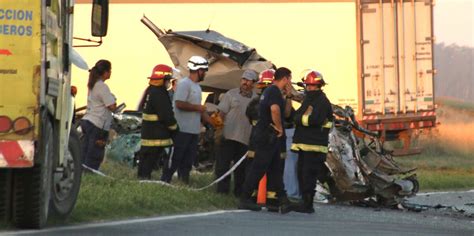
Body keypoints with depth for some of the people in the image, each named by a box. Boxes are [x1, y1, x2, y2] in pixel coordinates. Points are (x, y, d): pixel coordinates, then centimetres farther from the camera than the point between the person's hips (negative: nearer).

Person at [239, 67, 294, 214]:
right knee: (259, 168, -6)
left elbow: (285, 113, 25)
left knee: (275, 169, 9)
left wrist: (289, 97, 9)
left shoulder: (269, 91, 19)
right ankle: (245, 199, -3)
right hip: (268, 136, -11)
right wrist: (279, 128, -20)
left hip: (271, 137, 11)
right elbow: (275, 109, -32)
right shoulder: (275, 91, -13)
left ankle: (283, 200, 11)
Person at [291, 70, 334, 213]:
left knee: (308, 175, -11)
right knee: (301, 173, 8)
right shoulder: (308, 100, 21)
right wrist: (306, 117, -9)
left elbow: (316, 120, -20)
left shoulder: (322, 102, -6)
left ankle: (308, 205, -10)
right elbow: (297, 117, 12)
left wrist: (303, 118, -5)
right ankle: (305, 203, 14)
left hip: (314, 144, -8)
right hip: (303, 144, 8)